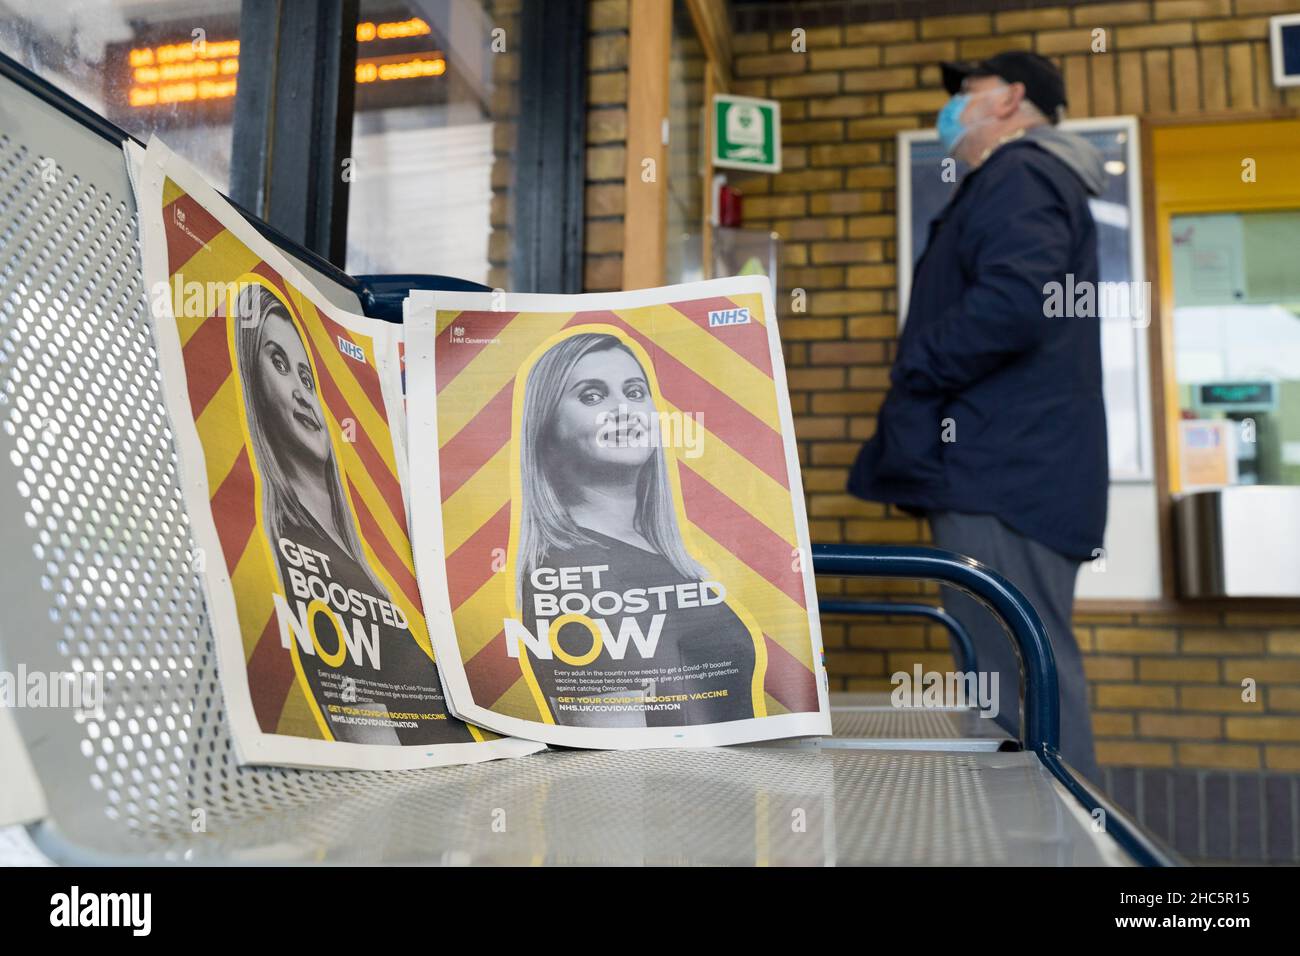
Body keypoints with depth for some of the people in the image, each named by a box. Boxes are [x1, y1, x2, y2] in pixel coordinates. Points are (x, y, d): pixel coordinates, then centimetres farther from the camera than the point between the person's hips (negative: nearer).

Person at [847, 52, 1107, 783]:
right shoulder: (1019, 180, 27)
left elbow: (1014, 303, -23)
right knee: (1030, 681, 12)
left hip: (1002, 474, -10)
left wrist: (916, 369, -10)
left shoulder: (1021, 174, -5)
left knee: (1018, 690, -10)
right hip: (1006, 468, 11)